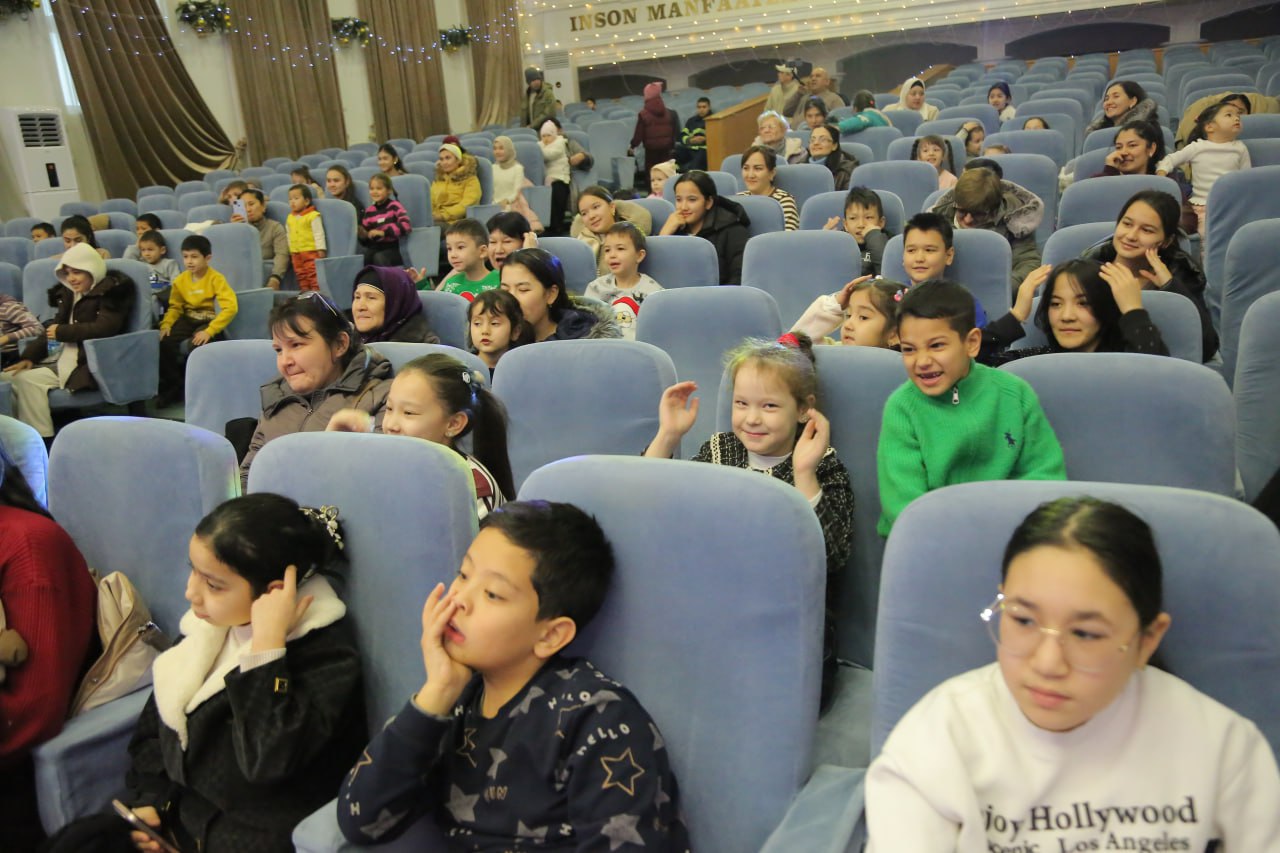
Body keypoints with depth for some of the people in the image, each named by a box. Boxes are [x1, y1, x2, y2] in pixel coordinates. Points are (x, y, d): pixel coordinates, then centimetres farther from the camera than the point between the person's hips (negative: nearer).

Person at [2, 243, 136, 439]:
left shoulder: (112, 290, -4)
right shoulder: (68, 293, 18)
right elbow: (53, 328, 16)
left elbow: (104, 328, -17)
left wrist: (62, 332, -8)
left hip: (89, 364, -8)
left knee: (27, 380, -24)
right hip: (60, 359, 8)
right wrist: (29, 357, 1)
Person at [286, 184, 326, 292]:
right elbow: (289, 235, 20)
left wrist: (320, 249, -13)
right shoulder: (289, 218, 13)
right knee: (301, 275, 10)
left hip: (311, 251, -7)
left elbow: (319, 234, -10)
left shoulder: (313, 216, -9)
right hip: (296, 253, 7)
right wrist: (289, 251, 20)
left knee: (313, 275, -9)